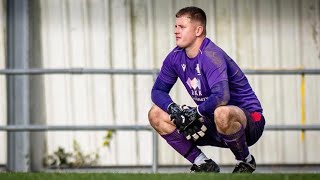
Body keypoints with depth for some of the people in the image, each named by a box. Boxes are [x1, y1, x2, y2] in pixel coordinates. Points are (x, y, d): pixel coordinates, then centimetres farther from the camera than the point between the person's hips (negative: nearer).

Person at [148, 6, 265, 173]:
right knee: (156, 114, -1)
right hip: (211, 124, 8)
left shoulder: (211, 56, -23)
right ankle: (204, 165, 1)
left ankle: (246, 162, -13)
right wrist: (173, 109, -16)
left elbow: (221, 97, -37)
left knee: (222, 113, -44)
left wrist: (195, 112, -37)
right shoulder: (176, 57, 0)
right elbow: (158, 91, 3)